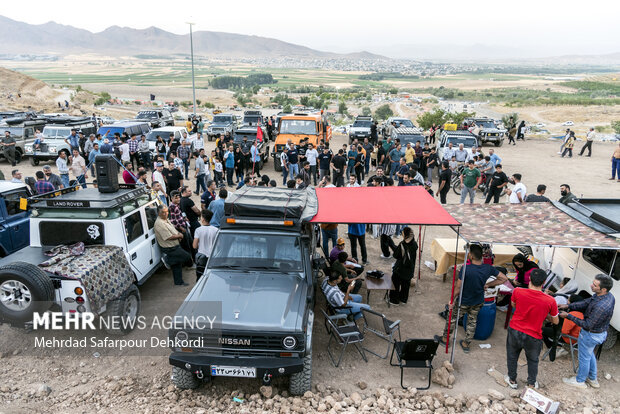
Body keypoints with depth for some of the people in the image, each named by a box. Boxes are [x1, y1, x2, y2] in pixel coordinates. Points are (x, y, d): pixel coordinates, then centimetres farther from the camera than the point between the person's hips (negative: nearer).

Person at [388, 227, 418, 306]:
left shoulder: (402, 244, -24)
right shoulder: (415, 244, -6)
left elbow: (396, 255, -16)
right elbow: (414, 256, 6)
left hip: (400, 268, -6)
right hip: (410, 269, 6)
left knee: (395, 284, 12)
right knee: (406, 284, 21)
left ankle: (394, 300, 22)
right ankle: (403, 299, 34)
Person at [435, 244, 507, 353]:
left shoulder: (465, 269, -31)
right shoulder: (488, 268, -16)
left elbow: (458, 287, -24)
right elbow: (504, 278, -5)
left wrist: (452, 301, -10)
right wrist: (488, 284, 1)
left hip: (463, 302, -4)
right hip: (478, 302, 4)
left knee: (452, 318, 19)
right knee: (472, 322, 24)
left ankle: (445, 339, 37)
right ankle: (466, 344, 37)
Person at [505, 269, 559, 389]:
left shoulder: (518, 291, -19)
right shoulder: (550, 301, -20)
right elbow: (555, 321, -3)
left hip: (514, 331, 1)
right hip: (533, 336, -1)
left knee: (512, 356, 26)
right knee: (533, 360, 27)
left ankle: (512, 380, 43)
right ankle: (531, 384, 45)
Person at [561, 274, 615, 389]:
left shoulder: (601, 306, -40)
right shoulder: (607, 295, -11)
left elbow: (588, 325, -30)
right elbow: (586, 303, 0)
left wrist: (568, 316, -25)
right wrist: (568, 306, -8)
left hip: (591, 335, -9)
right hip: (600, 331, 9)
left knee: (584, 358, 15)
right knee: (590, 354, 30)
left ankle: (580, 381, 38)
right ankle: (592, 379, 49)